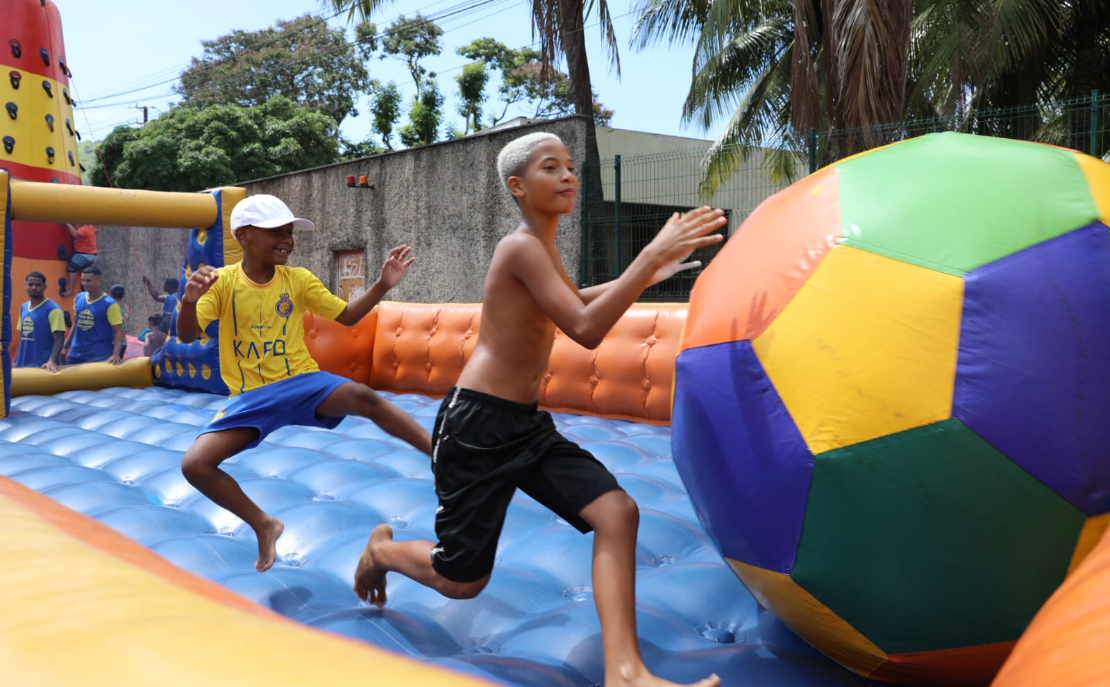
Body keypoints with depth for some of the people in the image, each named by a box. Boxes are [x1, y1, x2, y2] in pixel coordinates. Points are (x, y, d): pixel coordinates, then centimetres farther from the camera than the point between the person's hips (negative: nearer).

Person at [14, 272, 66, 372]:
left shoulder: (53, 309, -10)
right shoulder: (23, 307, 12)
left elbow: (59, 338, -17)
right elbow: (23, 338, 19)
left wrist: (52, 361, -31)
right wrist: (16, 361, 15)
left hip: (43, 366, -7)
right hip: (22, 365, 7)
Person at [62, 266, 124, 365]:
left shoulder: (110, 304, -10)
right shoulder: (78, 298, 7)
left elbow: (118, 331, -13)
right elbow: (76, 324, 19)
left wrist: (116, 354, -27)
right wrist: (64, 346, 17)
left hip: (99, 358, -6)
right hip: (75, 355, 6)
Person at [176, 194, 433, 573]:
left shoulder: (298, 279, 0)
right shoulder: (223, 281, -4)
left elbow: (346, 315, 7)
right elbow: (186, 335, -11)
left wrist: (382, 285, -9)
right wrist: (190, 300, -34)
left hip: (302, 383, -1)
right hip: (250, 398, 1)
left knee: (362, 397, -32)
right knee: (194, 464, -16)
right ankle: (264, 525, 4)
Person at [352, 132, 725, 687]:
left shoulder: (543, 248, 12)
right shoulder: (521, 247, -17)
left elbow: (574, 301, 33)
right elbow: (586, 331, -27)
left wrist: (644, 277, 23)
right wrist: (651, 255, -29)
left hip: (529, 426, 9)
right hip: (477, 425, -8)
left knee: (617, 511, -11)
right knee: (462, 580, 4)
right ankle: (382, 548, 36)